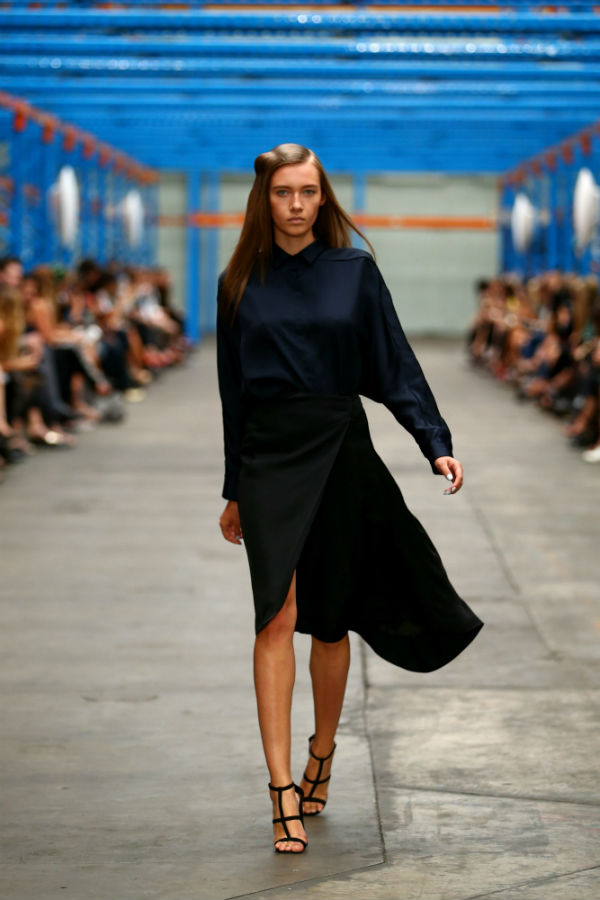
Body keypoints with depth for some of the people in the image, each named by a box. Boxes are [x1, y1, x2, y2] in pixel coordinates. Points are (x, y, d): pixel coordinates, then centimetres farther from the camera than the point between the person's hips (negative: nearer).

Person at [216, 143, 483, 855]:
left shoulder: (355, 272, 4)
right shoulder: (240, 283, 7)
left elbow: (395, 366, 2)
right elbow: (233, 390, 12)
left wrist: (436, 442, -10)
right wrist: (235, 490, 14)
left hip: (340, 451, 0)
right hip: (269, 455, 0)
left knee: (330, 620, 7)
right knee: (278, 615, -12)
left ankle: (321, 761, 28)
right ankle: (283, 791, -15)